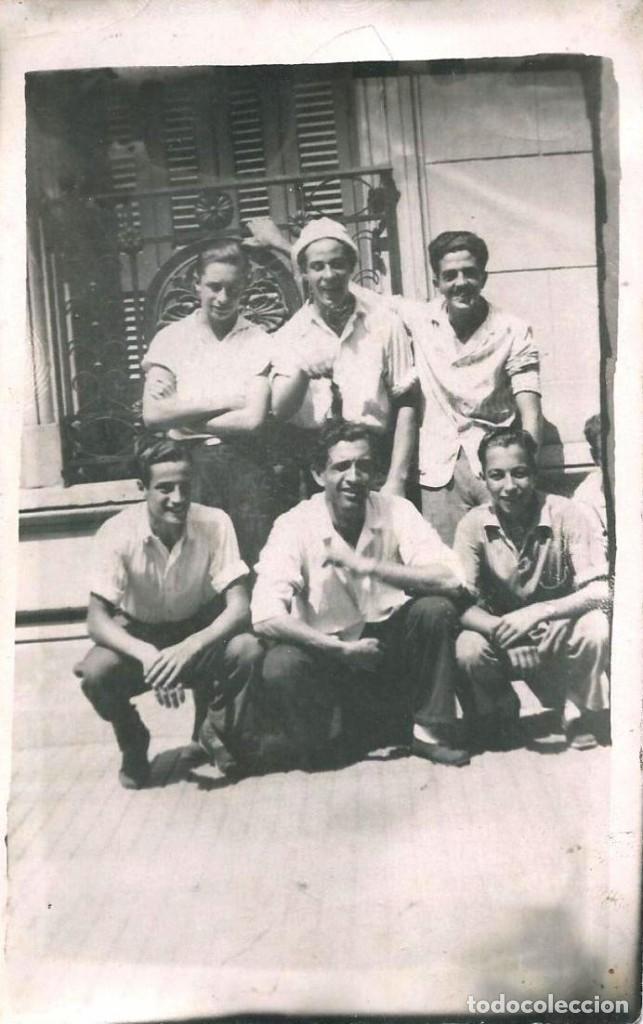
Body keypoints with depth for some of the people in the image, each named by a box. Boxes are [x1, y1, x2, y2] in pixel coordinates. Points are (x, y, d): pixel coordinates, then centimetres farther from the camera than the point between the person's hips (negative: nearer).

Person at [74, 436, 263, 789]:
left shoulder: (214, 524, -20)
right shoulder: (117, 533, -22)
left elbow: (239, 607, -23)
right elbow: (97, 619, -24)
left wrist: (189, 648, -41)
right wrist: (147, 655, -42)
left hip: (200, 633, 0)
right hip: (138, 636, 0)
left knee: (248, 650, -31)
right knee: (94, 673, -31)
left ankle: (213, 737, -1)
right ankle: (134, 747, 3)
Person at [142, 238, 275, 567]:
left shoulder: (259, 341, 5)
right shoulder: (170, 338, 8)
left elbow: (252, 420, -6)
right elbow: (152, 415, -4)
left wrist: (181, 414, -3)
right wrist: (222, 403, -5)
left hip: (245, 468, 0)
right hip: (188, 466, 1)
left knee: (254, 565, -1)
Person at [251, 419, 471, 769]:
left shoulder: (396, 511, -10)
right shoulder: (295, 525, -15)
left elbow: (450, 580, -22)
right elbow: (265, 618, -24)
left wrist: (370, 566, -29)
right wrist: (342, 649, -27)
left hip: (386, 642, 2)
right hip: (327, 649, -2)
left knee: (435, 609, -25)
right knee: (280, 667, -32)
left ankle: (430, 731, -6)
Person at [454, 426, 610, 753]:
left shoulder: (566, 514, -19)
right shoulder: (473, 525, -14)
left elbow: (600, 591, -24)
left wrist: (539, 611, -40)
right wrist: (502, 630, -38)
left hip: (560, 637, -1)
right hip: (502, 638, 1)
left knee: (595, 627, -32)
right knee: (468, 649, -29)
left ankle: (578, 715, -2)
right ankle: (500, 709, 7)